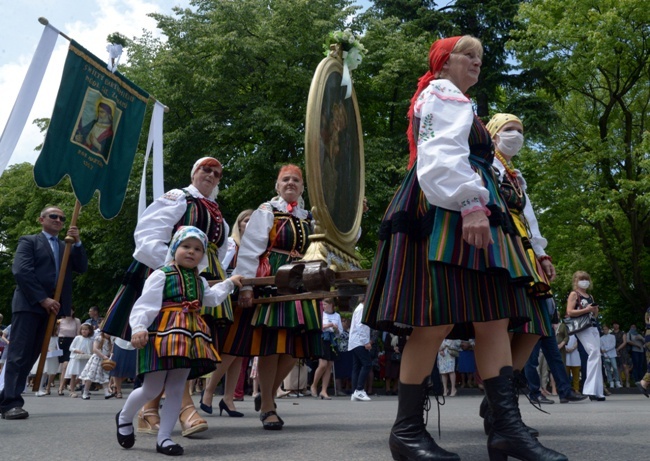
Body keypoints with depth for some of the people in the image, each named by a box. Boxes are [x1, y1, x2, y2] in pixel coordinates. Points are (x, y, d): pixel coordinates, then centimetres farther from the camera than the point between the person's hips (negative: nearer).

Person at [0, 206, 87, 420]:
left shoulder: (66, 247, 23)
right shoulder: (29, 241, 6)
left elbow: (82, 268, 10)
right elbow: (21, 270, -8)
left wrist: (77, 243, -3)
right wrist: (42, 299, -15)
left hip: (51, 306, 5)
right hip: (29, 304, -5)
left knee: (32, 355, 5)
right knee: (19, 354, -7)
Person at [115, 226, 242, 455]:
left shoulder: (200, 281, 19)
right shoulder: (161, 274, -3)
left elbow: (212, 297, 35)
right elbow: (145, 304, -12)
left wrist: (229, 283, 42)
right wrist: (138, 327, -25)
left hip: (190, 337, 6)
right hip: (163, 334, -6)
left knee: (176, 390, 5)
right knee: (152, 389, -1)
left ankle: (163, 437, 13)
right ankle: (124, 417, 29)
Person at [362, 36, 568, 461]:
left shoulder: (450, 101, 35)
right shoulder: (443, 93, 3)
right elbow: (444, 154, -15)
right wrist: (471, 204, -28)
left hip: (457, 211, 11)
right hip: (445, 211, -11)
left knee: (495, 321, -1)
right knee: (437, 321, -16)